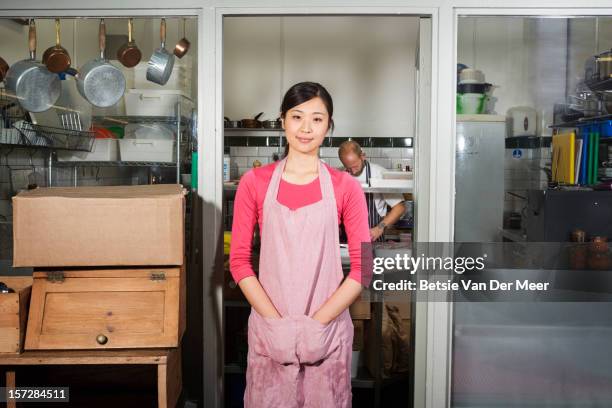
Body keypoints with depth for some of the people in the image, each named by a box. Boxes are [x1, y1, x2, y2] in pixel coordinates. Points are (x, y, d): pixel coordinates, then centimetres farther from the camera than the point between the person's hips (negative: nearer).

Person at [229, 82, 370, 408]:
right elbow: (239, 260, -1)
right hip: (269, 327, 1)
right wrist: (277, 322, -10)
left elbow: (362, 267, -3)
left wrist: (316, 323, -11)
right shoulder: (254, 182, 0)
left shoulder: (345, 187, -1)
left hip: (328, 327, 0)